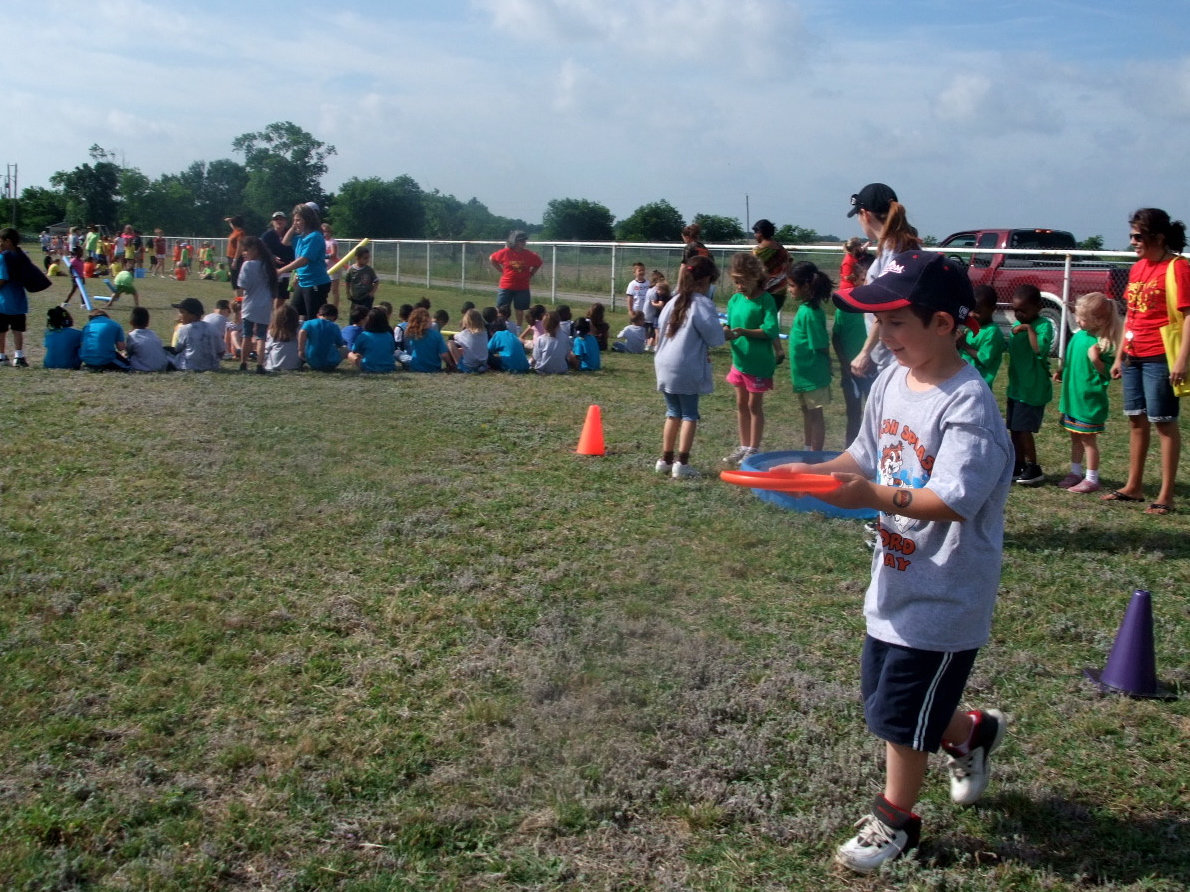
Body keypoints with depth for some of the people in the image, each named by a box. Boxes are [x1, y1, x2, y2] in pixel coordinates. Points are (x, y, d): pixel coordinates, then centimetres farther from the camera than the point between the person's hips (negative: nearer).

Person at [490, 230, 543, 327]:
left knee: (520, 310, 7)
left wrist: (530, 274, 4)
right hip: (506, 286, -1)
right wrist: (501, 271, 2)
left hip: (522, 287, 1)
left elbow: (539, 263, 13)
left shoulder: (529, 255, -5)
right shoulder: (505, 252, -9)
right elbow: (492, 259, 7)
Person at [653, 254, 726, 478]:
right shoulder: (703, 304, -11)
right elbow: (715, 338, -13)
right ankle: (681, 463, -1)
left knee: (673, 413, 18)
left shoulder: (673, 302, 11)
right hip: (687, 369, -6)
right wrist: (724, 333, 12)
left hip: (665, 366, 6)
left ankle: (665, 459, 20)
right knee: (689, 415, 4)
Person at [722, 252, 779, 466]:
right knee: (741, 404, 15)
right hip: (739, 359, 7)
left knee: (755, 405, 5)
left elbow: (771, 331, -23)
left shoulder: (765, 300, -16)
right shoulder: (735, 299, 2)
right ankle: (744, 447, 27)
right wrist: (727, 332, -15)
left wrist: (744, 332, -31)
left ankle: (754, 450, 16)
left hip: (758, 362, -6)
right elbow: (730, 326, 7)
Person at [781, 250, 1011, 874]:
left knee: (902, 711, 5)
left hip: (944, 594, -8)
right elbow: (866, 457, 12)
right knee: (886, 699, 21)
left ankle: (894, 819, 27)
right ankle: (969, 734, 47)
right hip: (894, 580, 8)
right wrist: (814, 472, -4)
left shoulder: (968, 404, -23)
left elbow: (952, 501, -30)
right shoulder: (891, 382, 2)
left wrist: (875, 496, -39)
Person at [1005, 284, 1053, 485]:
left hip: (1033, 389, -8)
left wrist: (1029, 329, -28)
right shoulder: (1017, 326, 11)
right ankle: (1019, 465, 23)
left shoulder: (1043, 325, -13)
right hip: (1016, 386, 8)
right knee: (1014, 427, 12)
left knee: (1023, 428, -6)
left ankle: (1034, 469, 6)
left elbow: (1040, 350, -31)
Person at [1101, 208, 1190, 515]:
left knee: (1164, 422, -2)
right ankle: (1133, 486, 26)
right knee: (1136, 420, 15)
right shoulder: (1137, 268, 12)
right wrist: (1119, 355, 18)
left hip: (1160, 359, -8)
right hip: (1133, 356, 8)